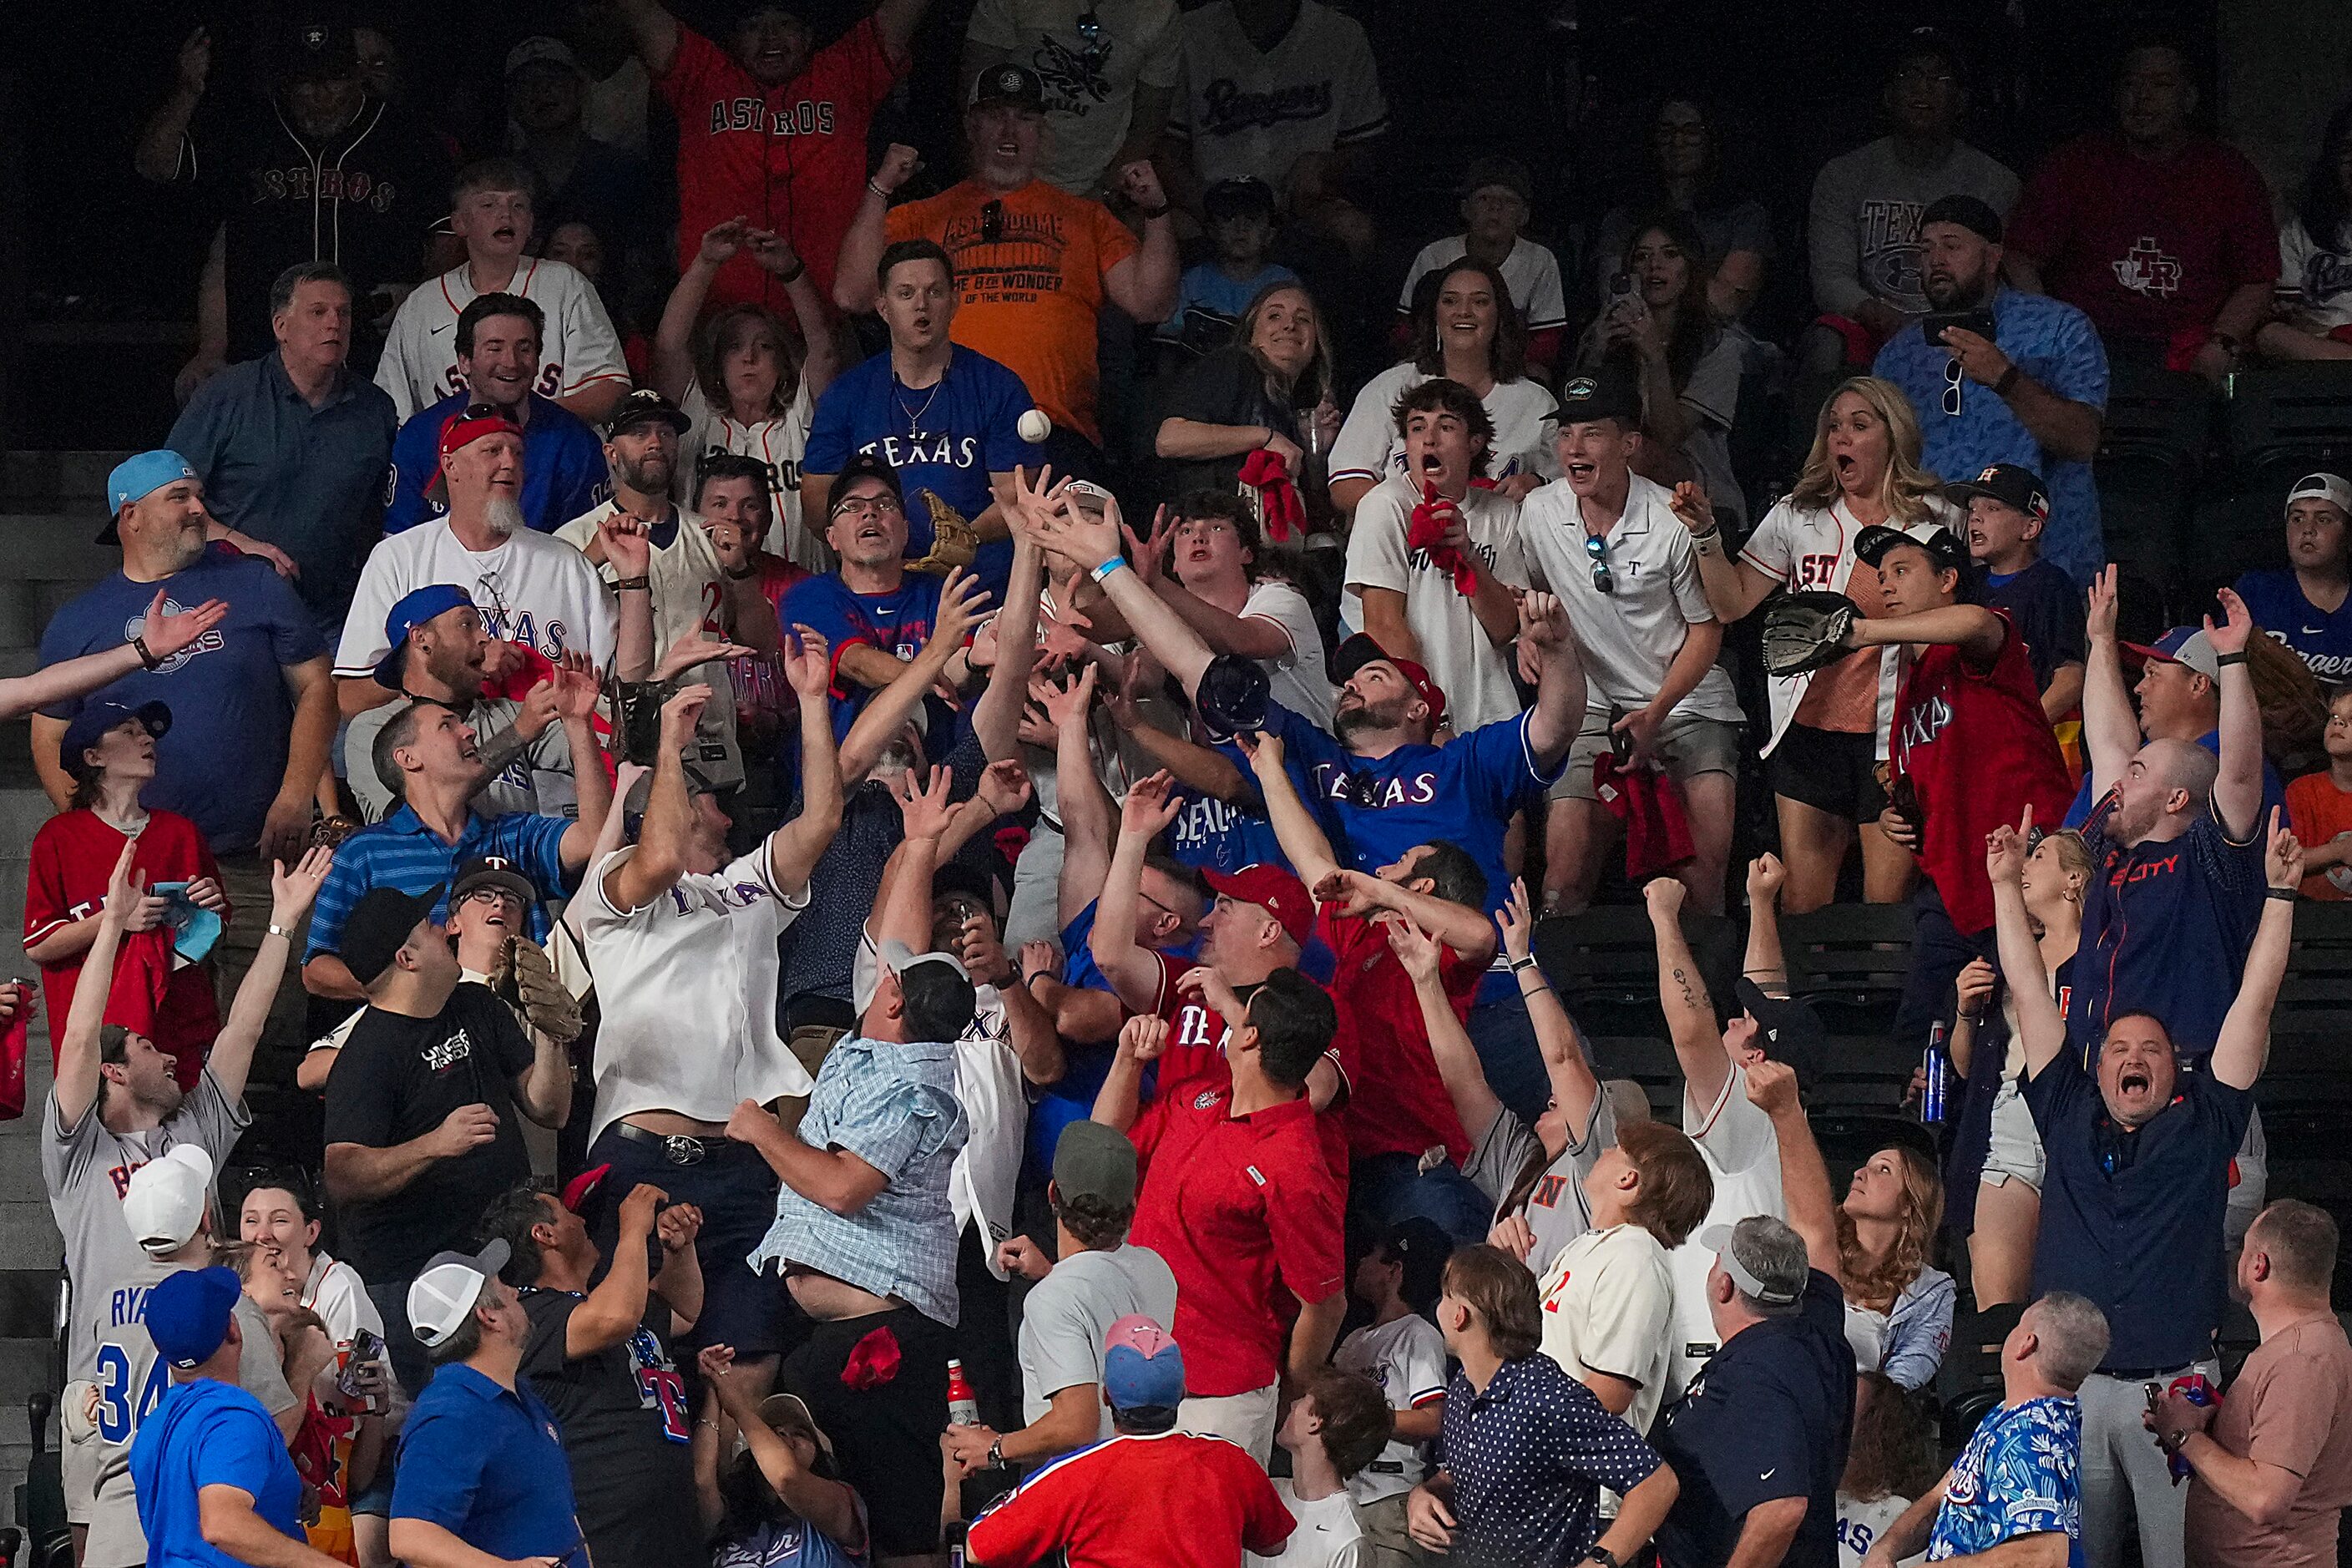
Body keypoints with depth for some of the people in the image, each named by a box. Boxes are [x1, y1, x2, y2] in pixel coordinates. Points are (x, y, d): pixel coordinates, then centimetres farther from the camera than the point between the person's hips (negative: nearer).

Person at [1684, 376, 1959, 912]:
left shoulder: (1935, 519, 4)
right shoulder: (1798, 516, 9)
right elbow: (1732, 605, 6)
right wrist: (1704, 533, -5)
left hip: (1895, 733, -2)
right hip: (1809, 728, 2)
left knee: (1888, 905, -4)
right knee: (1800, 907, 2)